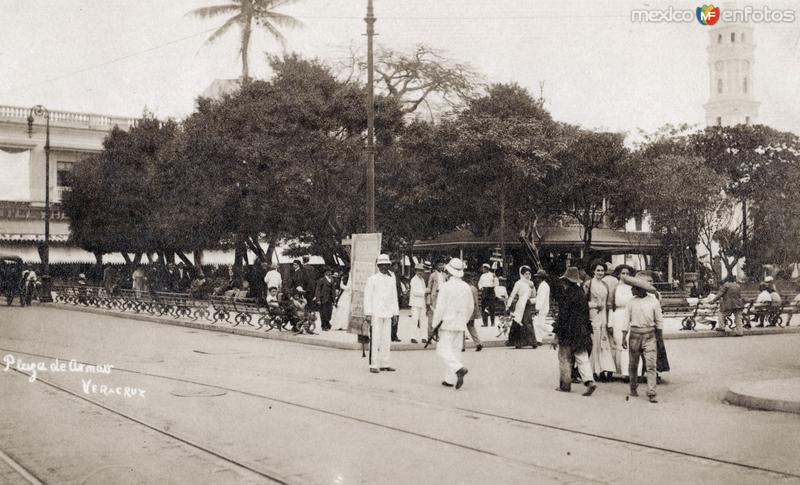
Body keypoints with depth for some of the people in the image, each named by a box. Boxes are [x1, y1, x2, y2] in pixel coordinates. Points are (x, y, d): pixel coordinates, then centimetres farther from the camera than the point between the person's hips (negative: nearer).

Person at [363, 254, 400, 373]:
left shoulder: (392, 279, 14)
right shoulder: (372, 279, -1)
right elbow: (367, 297, -3)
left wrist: (396, 313, 15)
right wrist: (368, 314, -9)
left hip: (387, 314, 5)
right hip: (375, 313, -5)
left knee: (386, 340, 6)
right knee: (375, 340, -8)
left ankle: (384, 364, 12)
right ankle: (373, 365, -5)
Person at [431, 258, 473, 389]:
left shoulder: (446, 287, -13)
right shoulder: (466, 287, 6)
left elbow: (440, 308, -13)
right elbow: (470, 307, 13)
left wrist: (435, 325, -5)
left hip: (447, 323, -6)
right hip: (460, 325, 6)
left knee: (443, 349, -3)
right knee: (455, 350, 10)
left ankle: (459, 368, -24)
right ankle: (450, 379, 11)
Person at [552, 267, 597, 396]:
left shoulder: (566, 294, -14)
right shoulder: (581, 293, 7)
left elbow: (562, 316, -15)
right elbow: (586, 314, 13)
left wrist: (557, 335, -12)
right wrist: (587, 331, 22)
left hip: (568, 332, -6)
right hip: (582, 332, 6)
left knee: (565, 358, 8)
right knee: (582, 357, 5)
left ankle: (565, 384, 15)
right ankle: (589, 381, -12)